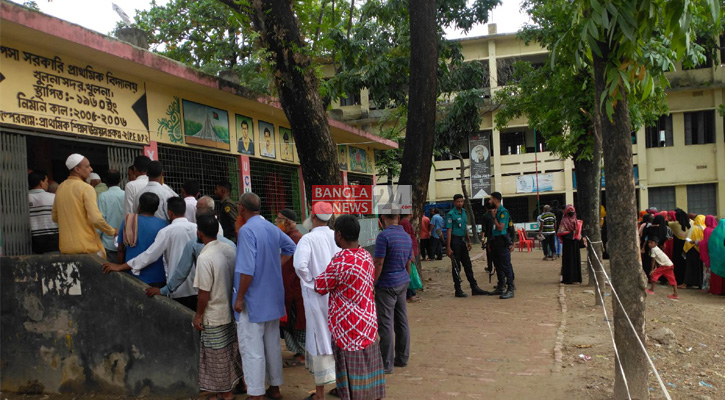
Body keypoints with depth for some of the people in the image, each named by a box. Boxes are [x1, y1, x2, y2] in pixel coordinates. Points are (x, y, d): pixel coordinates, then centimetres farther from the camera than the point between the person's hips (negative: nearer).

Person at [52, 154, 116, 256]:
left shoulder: (60, 188, 10)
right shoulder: (86, 188, -12)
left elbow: (54, 217, 18)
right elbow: (95, 219, -20)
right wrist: (112, 231, -6)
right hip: (86, 247, -7)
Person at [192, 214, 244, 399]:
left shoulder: (205, 257, -24)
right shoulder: (230, 249, -3)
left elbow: (204, 292, -20)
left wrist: (198, 315, -7)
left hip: (214, 316, -7)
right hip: (231, 311, 7)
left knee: (218, 355, 9)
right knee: (232, 349, 20)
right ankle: (236, 381, 33)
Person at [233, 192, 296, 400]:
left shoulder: (247, 230, -20)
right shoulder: (272, 228, 4)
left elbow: (247, 270, -25)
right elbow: (290, 247, 22)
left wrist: (239, 298, -16)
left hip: (253, 301, -8)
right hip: (272, 298, 8)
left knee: (252, 348, 1)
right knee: (273, 344, 17)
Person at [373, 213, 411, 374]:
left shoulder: (384, 236, -16)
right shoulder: (406, 236, 8)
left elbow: (378, 264, -19)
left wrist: (372, 284, -11)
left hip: (387, 285, -8)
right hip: (402, 283, 8)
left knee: (386, 325, -2)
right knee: (402, 322, 14)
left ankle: (386, 364, 3)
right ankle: (402, 358, 23)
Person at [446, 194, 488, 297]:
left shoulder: (464, 212, 11)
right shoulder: (451, 214, -12)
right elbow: (449, 231, -15)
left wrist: (468, 241, 15)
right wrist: (448, 247, -18)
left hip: (462, 240, 7)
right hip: (455, 241, -7)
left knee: (468, 265, 11)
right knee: (456, 266, 0)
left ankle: (474, 288, 16)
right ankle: (458, 290, 7)